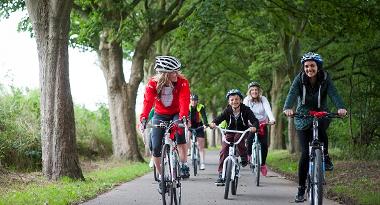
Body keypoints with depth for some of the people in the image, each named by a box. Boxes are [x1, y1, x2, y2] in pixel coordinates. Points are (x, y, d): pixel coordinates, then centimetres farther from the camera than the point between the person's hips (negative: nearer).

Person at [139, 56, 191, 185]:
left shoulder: (182, 82, -23)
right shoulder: (153, 84, -21)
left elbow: (184, 101, -35)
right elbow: (148, 101, -32)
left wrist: (183, 117, -52)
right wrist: (143, 119, -49)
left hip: (176, 114, -1)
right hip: (160, 115, 1)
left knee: (180, 131, -34)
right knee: (155, 148, -7)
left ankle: (184, 166, -25)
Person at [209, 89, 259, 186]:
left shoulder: (245, 110, -16)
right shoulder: (228, 111, -13)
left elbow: (255, 120, -24)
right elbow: (219, 118, -25)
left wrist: (254, 127, -48)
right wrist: (213, 123, -48)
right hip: (230, 133, 2)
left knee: (238, 137, -35)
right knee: (223, 151, -15)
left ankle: (244, 158, -12)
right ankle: (221, 175, -12)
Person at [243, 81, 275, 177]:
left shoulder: (263, 99, -9)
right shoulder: (247, 100, -8)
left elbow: (268, 109, -23)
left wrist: (272, 119, -42)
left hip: (262, 125, 1)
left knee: (264, 145, -14)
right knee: (249, 141, -26)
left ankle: (263, 164, 7)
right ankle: (249, 154, 7)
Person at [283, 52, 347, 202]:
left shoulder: (325, 79, -9)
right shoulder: (299, 79, -10)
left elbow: (333, 93, -25)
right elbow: (292, 94, -27)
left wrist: (341, 107, -45)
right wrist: (288, 108, -48)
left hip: (321, 115, 0)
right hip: (303, 118, 0)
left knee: (320, 128, -38)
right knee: (305, 153, -7)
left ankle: (325, 156, -14)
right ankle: (301, 188, 4)